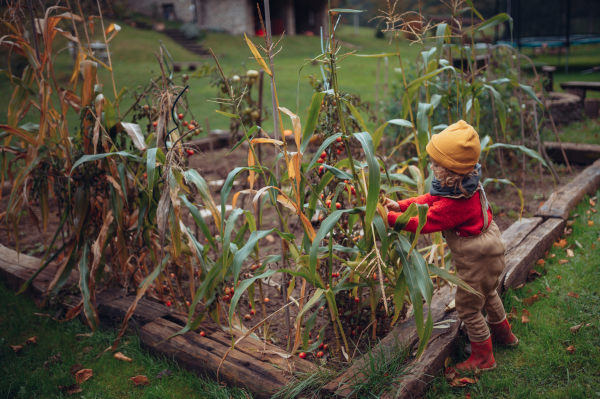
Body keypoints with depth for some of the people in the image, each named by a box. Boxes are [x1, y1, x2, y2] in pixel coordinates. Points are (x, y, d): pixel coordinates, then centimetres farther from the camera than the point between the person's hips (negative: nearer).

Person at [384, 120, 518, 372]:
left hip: (477, 261, -10)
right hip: (488, 253, 11)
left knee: (468, 307, 7)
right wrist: (401, 205, -7)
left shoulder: (454, 204, -36)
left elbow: (424, 223, -30)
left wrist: (390, 217, -24)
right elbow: (431, 200, 2)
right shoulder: (467, 185, -4)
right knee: (487, 295, 31)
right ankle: (504, 334, 53)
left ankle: (483, 357, 25)